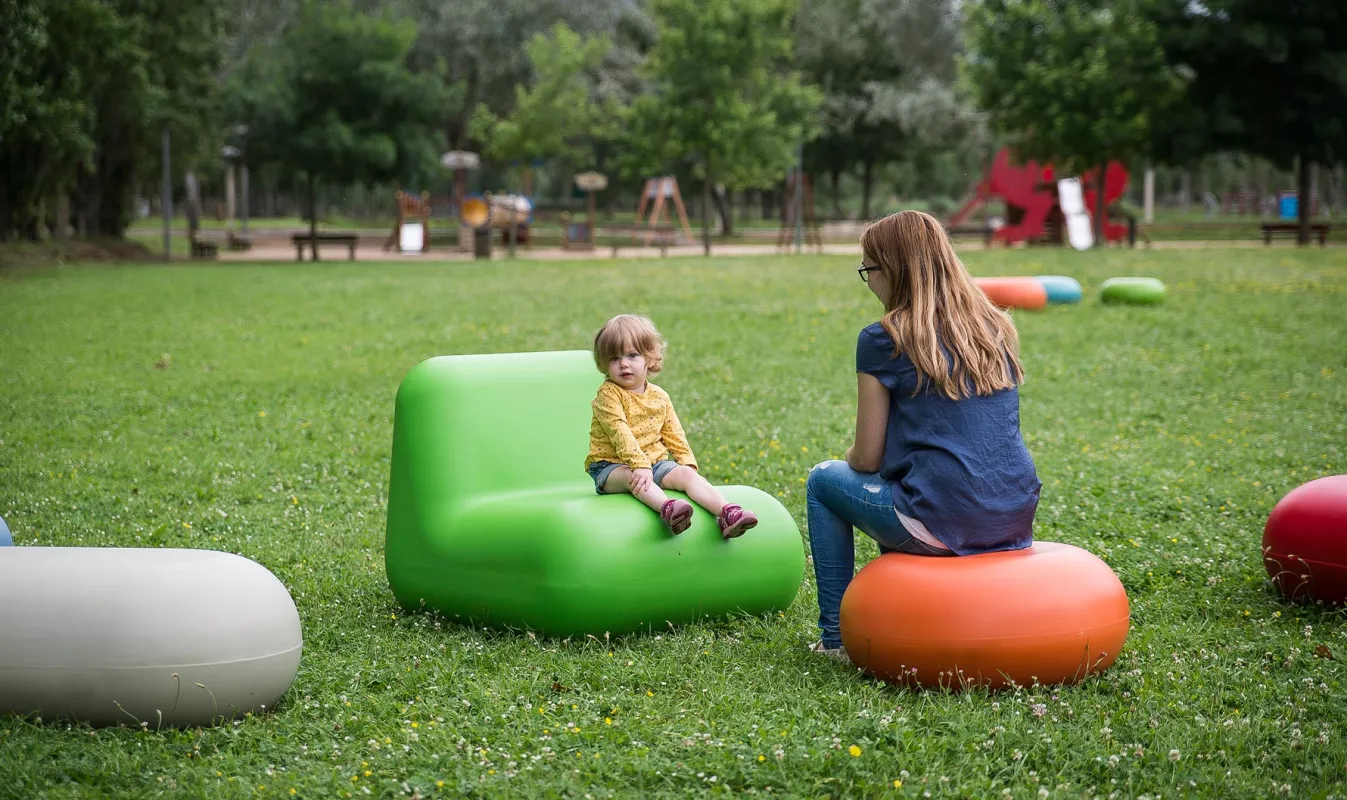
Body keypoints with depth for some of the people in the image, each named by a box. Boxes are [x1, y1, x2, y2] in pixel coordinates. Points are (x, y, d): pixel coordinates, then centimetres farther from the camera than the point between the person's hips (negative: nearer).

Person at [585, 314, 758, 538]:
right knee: (632, 476, -36)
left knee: (686, 474, -19)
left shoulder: (660, 397, 9)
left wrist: (687, 462, 1)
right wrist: (639, 465, -32)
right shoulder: (608, 394, -10)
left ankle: (727, 513, -35)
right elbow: (620, 432, -21)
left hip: (654, 463, 5)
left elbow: (673, 434, 15)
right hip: (611, 466, -5)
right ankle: (667, 509, -63)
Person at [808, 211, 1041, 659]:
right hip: (1016, 523, 7)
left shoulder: (883, 341, -7)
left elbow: (867, 458, -3)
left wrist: (851, 459, 21)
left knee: (824, 481, 21)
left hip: (941, 525, -6)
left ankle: (837, 636, 20)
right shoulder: (997, 329, 11)